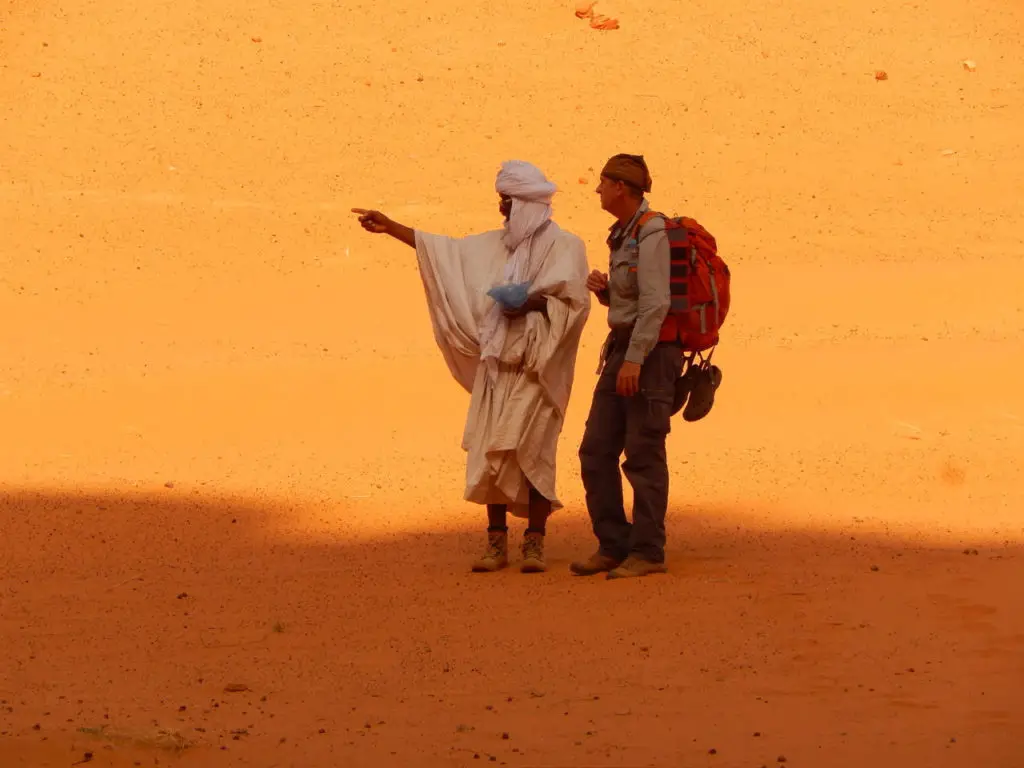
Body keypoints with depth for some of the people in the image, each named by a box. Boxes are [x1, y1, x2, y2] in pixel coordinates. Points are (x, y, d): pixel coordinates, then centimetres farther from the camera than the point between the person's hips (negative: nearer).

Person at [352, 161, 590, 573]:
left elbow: (575, 300, -9)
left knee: (529, 450, -11)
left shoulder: (565, 246, -2)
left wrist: (535, 303, -23)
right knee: (489, 449, 0)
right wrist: (391, 227, 19)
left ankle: (535, 541, -4)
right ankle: (496, 541, 5)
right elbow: (445, 250, 20)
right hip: (496, 363, 6)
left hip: (536, 366, -6)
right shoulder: (495, 244, 15)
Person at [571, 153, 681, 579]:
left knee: (643, 455, -6)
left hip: (650, 352, -9)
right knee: (596, 451, 6)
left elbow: (656, 303, -21)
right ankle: (613, 546, 12)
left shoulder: (651, 233, -13)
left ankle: (648, 552, 0)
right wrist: (603, 289, 4)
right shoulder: (623, 235, 15)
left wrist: (635, 359, -25)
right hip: (622, 350, 10)